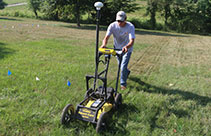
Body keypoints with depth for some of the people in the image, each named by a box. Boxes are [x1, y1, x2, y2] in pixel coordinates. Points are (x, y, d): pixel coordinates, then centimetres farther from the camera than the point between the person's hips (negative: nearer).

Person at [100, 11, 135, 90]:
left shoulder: (130, 27, -25)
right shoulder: (112, 26, -19)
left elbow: (132, 41, -35)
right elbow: (106, 37, -26)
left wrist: (126, 47, -57)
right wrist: (104, 44, -48)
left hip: (127, 49, -3)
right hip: (117, 48, 4)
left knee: (123, 67, -14)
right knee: (120, 66, 19)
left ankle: (123, 83, 7)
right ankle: (127, 72, 54)